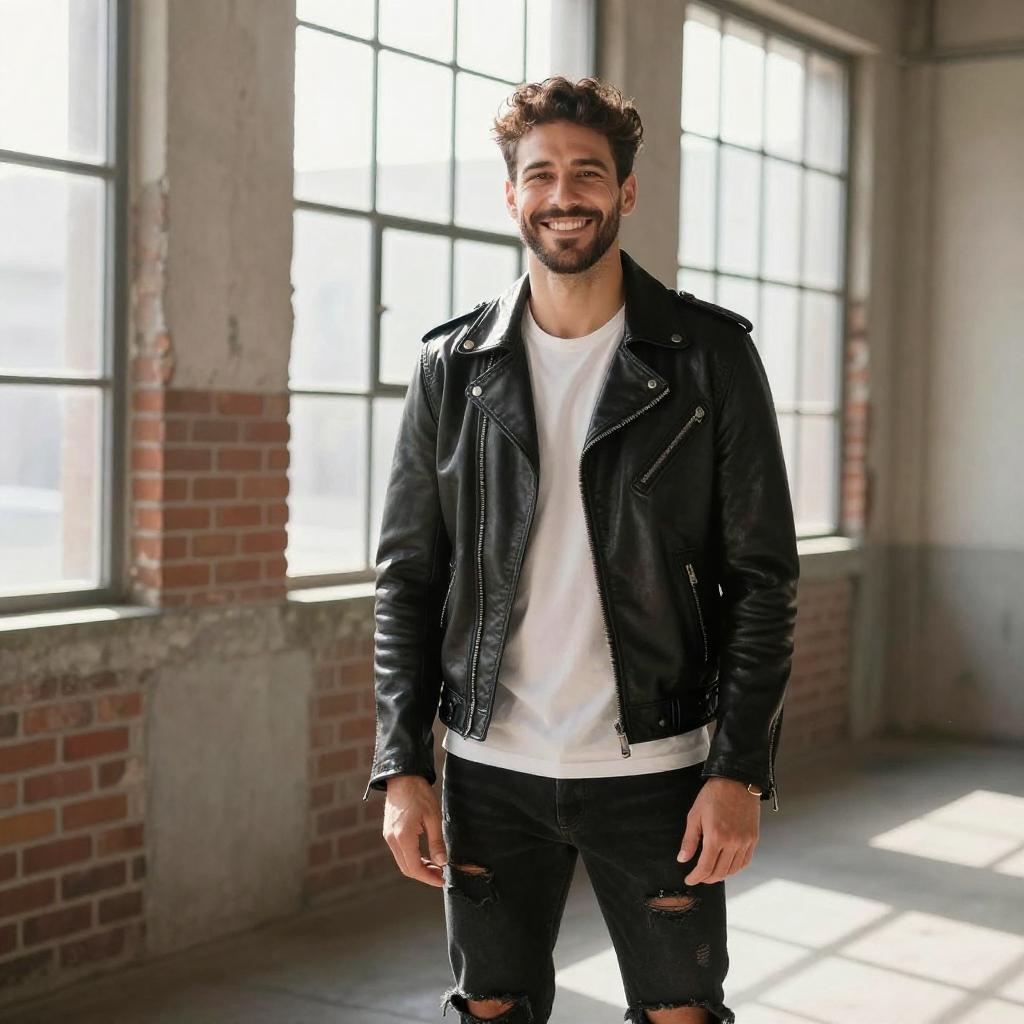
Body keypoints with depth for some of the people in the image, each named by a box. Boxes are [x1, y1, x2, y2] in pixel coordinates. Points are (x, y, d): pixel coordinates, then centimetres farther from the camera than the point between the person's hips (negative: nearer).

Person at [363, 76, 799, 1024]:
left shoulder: (711, 354, -3)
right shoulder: (453, 366, 3)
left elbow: (763, 577, -4)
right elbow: (408, 578, 5)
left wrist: (742, 769, -11)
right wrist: (401, 767, -2)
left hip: (654, 770, -1)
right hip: (489, 770, 2)